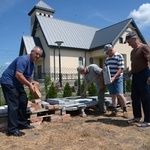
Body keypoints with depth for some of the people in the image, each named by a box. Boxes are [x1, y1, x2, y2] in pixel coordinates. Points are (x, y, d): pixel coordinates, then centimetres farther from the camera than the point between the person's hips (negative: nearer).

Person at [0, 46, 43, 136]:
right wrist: (29, 85, -26)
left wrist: (31, 85, 0)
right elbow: (18, 75, -30)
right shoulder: (23, 60, -22)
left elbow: (28, 76, 16)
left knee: (23, 101, 11)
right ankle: (12, 129, -4)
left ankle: (22, 123, 23)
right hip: (8, 83, -10)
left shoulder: (32, 63, 10)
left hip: (17, 84, 10)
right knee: (14, 105, -12)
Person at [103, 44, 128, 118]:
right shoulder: (107, 58, 15)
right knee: (113, 95, 8)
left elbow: (121, 69, -12)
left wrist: (114, 77, -21)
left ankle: (125, 110, 5)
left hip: (117, 79, -6)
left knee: (120, 95, -11)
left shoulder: (119, 56, -5)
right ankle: (114, 110, 15)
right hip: (109, 79, 6)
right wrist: (104, 68, 0)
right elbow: (105, 66, 25)